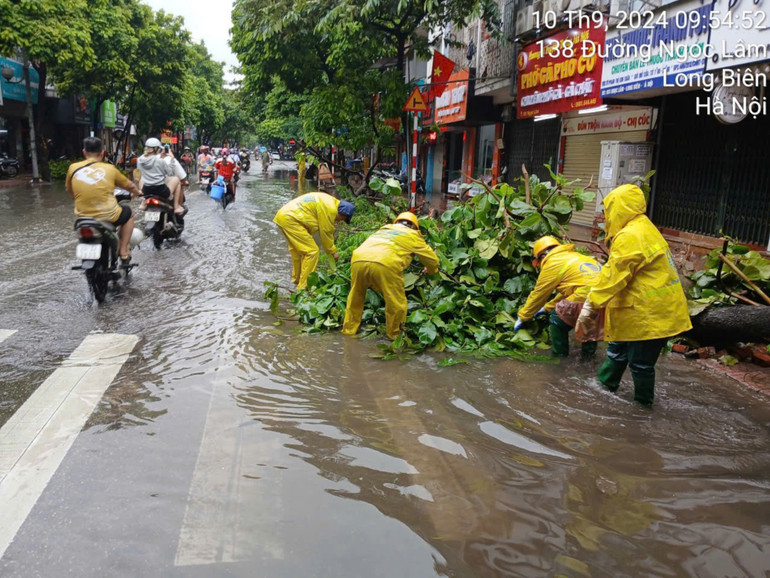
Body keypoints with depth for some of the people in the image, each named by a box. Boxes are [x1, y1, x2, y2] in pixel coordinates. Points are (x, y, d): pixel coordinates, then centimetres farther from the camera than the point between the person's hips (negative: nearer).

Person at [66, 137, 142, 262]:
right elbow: (130, 186, 13)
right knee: (128, 213, 28)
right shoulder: (109, 168, -2)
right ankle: (123, 251, 21)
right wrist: (138, 192, 36)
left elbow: (69, 190, 19)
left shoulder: (73, 168, 1)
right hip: (108, 217, -3)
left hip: (83, 217, 3)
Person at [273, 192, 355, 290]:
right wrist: (332, 252, 5)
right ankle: (304, 287, -4)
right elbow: (326, 232, -8)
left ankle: (296, 279, 40)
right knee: (312, 251, -8)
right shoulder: (330, 209, -15)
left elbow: (327, 231, 22)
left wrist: (331, 248, 23)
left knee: (298, 250, 25)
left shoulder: (329, 202, 17)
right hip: (290, 219, -11)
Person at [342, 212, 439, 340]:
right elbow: (432, 259, 32)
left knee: (356, 296, 25)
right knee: (397, 303, 11)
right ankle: (394, 335, 21)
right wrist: (430, 270, 54)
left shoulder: (384, 229, 37)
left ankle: (349, 329, 33)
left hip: (358, 260, 5)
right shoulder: (412, 235, 25)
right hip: (384, 264, -5)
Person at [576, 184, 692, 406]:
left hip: (650, 313, -10)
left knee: (640, 361, 5)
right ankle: (606, 383, 36)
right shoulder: (644, 229, 13)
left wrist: (590, 306, -21)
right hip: (658, 308, 10)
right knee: (618, 348, 22)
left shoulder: (630, 237, -21)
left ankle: (643, 401, 21)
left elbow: (612, 275, -25)